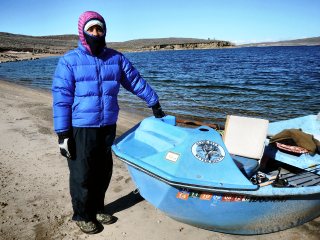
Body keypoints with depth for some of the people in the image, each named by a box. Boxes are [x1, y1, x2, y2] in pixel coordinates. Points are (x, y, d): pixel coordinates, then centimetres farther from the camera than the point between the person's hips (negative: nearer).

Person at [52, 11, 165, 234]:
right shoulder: (69, 61, -4)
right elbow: (61, 98, -7)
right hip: (81, 129, -4)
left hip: (108, 127, 4)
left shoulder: (117, 58, 8)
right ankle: (82, 215, 27)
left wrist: (155, 103, 18)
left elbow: (136, 81, 15)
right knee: (82, 175, 6)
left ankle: (97, 209, 36)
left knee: (103, 173, 15)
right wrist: (62, 134, -10)